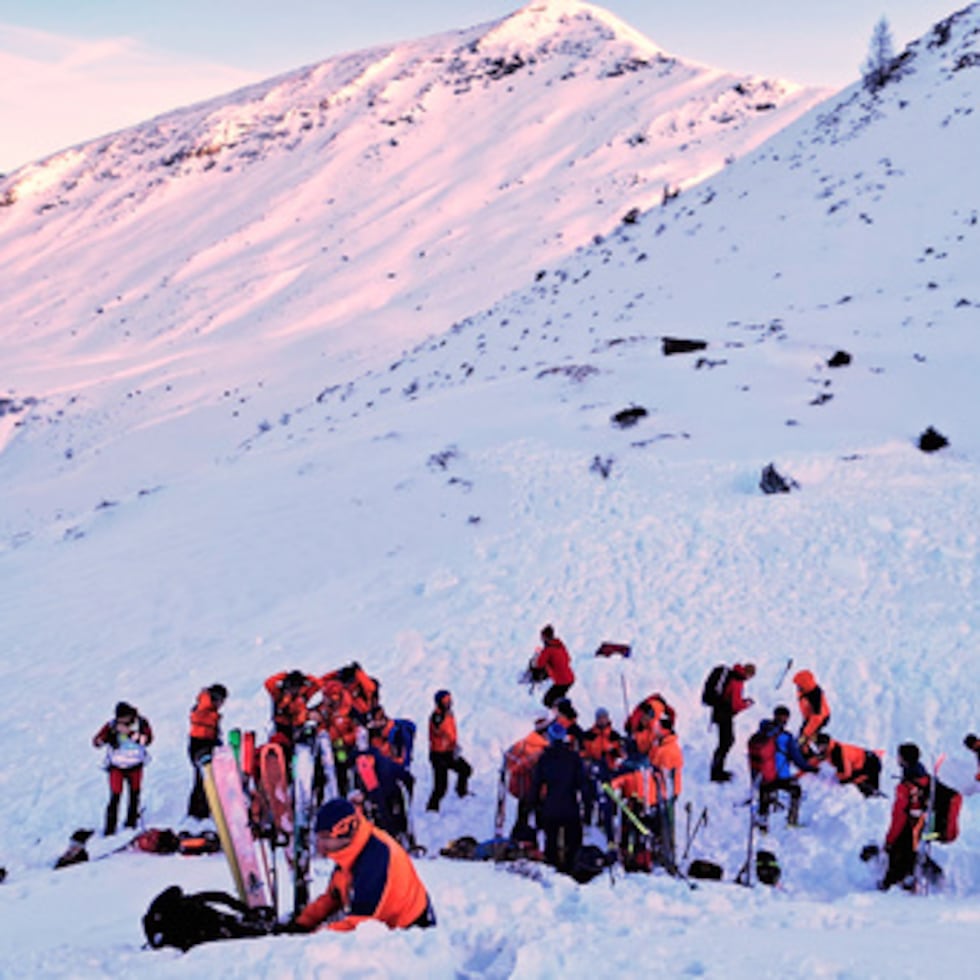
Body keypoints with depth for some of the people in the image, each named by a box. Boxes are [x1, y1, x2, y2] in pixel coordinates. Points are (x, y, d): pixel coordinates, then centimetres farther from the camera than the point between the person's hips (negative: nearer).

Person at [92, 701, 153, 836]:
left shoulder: (141, 723, -9)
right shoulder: (111, 725, -10)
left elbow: (147, 739, -23)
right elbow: (96, 742, -13)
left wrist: (130, 733, -32)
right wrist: (110, 734, -31)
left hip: (135, 765, 2)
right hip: (116, 766, -2)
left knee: (134, 794, 11)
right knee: (115, 796, -9)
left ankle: (131, 823, 29)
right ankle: (110, 828, -2)